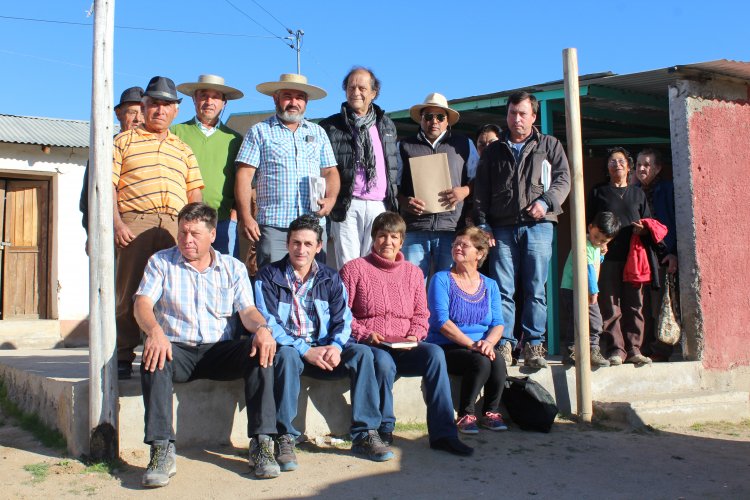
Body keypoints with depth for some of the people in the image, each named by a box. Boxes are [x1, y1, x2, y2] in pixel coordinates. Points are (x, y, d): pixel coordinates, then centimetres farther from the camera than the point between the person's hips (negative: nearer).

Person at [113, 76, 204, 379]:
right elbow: (109, 186, 4)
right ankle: (123, 357, 4)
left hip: (176, 227, 3)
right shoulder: (125, 141, 14)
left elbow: (195, 194, 18)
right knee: (129, 290, -2)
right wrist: (117, 224, -8)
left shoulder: (183, 150, 23)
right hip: (136, 222, -3)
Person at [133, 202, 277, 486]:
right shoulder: (161, 262, 9)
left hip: (220, 349, 1)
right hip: (177, 348, -1)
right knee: (154, 359, -35)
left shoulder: (233, 268, 13)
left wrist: (262, 328, -24)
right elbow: (143, 303, -4)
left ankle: (262, 443, -27)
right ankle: (162, 451, -33)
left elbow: (247, 310, 2)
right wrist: (154, 331, -28)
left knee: (261, 352, -28)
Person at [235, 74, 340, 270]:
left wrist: (331, 198, -4)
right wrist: (245, 216, -10)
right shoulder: (260, 131, 7)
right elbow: (244, 174, 0)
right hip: (273, 226, -3)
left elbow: (330, 171, 17)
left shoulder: (318, 133, 18)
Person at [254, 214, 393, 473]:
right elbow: (267, 324, -11)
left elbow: (343, 319, 5)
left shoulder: (330, 278, 12)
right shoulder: (268, 277, 0)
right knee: (286, 355, -37)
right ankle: (284, 438, -31)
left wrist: (336, 346, -19)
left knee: (362, 352, -22)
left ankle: (365, 434, -19)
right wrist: (305, 351, -22)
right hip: (289, 348, -3)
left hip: (323, 349, 3)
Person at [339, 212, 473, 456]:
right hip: (368, 345, -3)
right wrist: (364, 335, -14)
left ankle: (443, 433, -27)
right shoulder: (354, 269, 5)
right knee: (383, 362, -38)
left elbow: (421, 315, 15)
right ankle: (384, 429, -14)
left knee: (435, 353, -27)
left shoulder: (413, 272, 17)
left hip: (404, 348, 3)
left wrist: (414, 336, -5)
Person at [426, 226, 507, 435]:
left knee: (498, 361, -28)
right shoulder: (442, 279, -1)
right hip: (446, 349, -4)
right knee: (481, 362, -31)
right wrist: (472, 344, -21)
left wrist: (488, 342, -17)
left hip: (480, 349, 4)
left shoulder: (490, 285, 13)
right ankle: (465, 415, -13)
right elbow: (441, 321, -12)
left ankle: (491, 413, -8)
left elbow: (498, 323, 6)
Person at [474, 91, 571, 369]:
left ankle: (533, 346, 3)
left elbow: (563, 178, 5)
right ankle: (504, 344, -1)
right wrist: (482, 223, 3)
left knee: (536, 289, -2)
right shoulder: (493, 151, 19)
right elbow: (481, 191, 15)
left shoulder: (549, 145, 16)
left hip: (538, 225, -1)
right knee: (503, 289, -4)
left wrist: (545, 202, -12)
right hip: (502, 228, 1)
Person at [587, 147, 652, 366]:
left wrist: (643, 229, -4)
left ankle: (633, 349, 4)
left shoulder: (638, 194, 19)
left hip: (634, 256, 2)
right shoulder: (598, 192, 14)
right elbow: (589, 224, 9)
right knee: (610, 306, -3)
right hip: (608, 256, -2)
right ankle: (616, 349, 1)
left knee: (634, 305, -1)